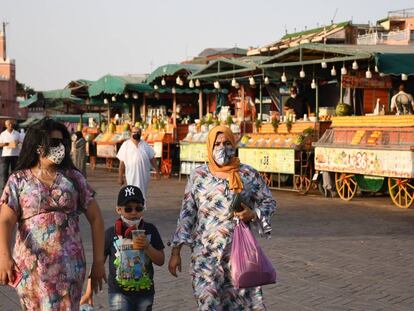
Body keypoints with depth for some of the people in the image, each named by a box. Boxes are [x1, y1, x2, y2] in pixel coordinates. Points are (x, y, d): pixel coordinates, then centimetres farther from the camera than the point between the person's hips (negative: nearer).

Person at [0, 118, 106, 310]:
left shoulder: (73, 177, 6)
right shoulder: (18, 180, 2)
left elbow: (95, 218, 7)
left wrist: (98, 261, 3)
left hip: (69, 263, 0)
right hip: (31, 265, 0)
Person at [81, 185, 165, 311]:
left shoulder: (150, 230, -2)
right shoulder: (111, 233, -8)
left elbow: (161, 261, 1)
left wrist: (147, 246, -17)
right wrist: (89, 292, -2)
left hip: (145, 292, 3)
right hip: (119, 292, -3)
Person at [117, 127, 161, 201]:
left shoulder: (145, 144, 12)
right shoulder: (126, 145, 3)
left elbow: (152, 158, 14)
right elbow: (122, 162, 1)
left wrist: (157, 170, 7)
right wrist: (120, 177, -1)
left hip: (144, 175, 3)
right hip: (131, 175, -3)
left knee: (143, 195, 9)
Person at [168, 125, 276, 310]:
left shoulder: (249, 175, 3)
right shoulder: (198, 176, 2)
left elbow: (269, 203, 11)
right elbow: (186, 214, 3)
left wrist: (253, 214, -10)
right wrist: (176, 251, -1)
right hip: (206, 255, 0)